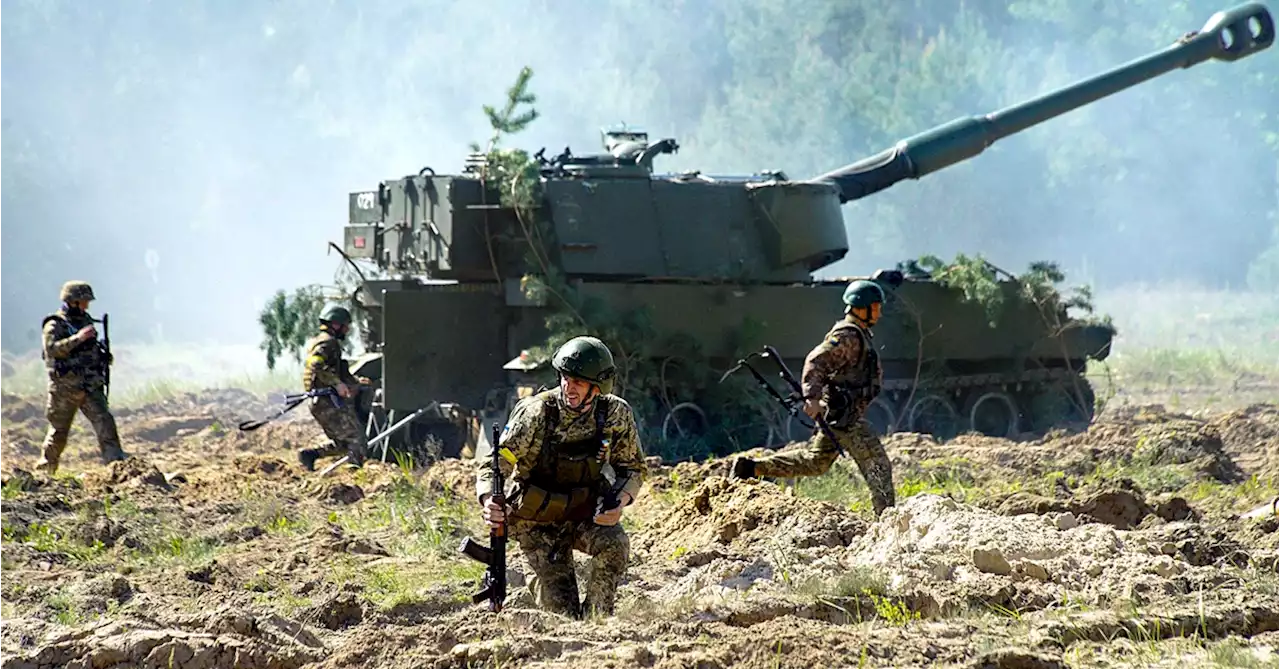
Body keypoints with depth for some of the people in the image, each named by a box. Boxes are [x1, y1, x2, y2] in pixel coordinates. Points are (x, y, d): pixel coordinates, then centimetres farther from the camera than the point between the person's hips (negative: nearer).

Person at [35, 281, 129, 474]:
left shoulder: (86, 321, 12)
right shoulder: (54, 325, -8)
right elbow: (51, 349, -25)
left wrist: (103, 355, 6)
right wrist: (77, 338, -32)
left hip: (90, 385, 5)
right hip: (65, 386, -5)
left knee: (103, 420, -12)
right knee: (59, 429, 5)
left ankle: (115, 459, -18)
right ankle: (45, 468, 22)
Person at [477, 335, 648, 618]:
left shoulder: (616, 414, -12)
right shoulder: (537, 412, -22)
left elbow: (633, 467, 3)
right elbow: (492, 464, -20)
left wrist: (620, 501, -19)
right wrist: (489, 501, -41)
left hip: (586, 512, 2)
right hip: (539, 519, -2)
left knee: (614, 544, -32)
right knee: (564, 615, -8)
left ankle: (596, 617, -9)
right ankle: (539, 584, 29)